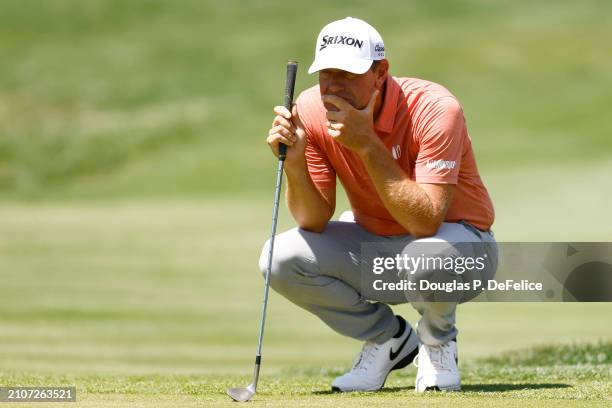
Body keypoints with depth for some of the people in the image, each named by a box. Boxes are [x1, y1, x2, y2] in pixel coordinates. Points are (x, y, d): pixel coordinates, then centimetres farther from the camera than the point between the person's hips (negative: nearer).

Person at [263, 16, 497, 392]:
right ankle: (389, 338, 4)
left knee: (424, 256, -40)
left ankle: (437, 339, -2)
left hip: (459, 239, -5)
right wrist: (294, 163, -31)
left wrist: (368, 144, -39)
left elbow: (425, 222, -35)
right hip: (375, 244, 5)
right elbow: (314, 221, -12)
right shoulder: (311, 111, -14)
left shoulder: (434, 109, -28)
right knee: (282, 258, -20)